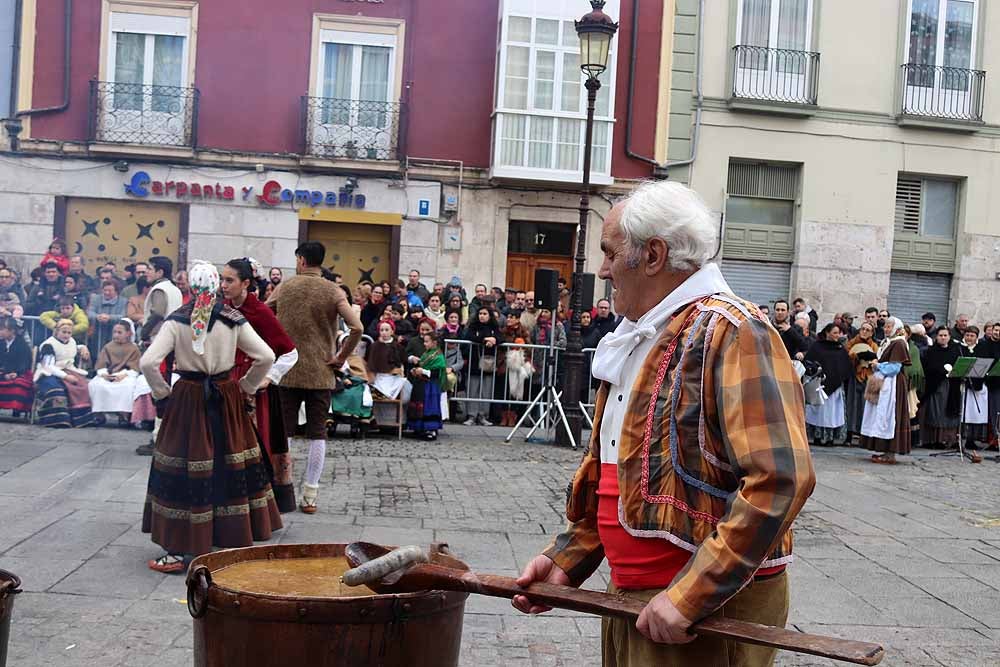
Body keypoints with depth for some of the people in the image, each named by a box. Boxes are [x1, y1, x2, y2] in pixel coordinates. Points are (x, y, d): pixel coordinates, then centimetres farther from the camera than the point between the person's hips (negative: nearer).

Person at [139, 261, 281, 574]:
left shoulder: (176, 319, -7)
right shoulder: (233, 319, -3)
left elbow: (148, 362, -15)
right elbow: (266, 357, -5)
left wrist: (162, 393, 0)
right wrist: (246, 386, 8)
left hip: (188, 399, -1)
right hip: (226, 400, 2)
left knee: (183, 473, 4)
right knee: (231, 466, 12)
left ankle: (178, 550, 8)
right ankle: (237, 539, 21)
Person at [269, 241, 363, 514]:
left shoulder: (284, 287, 1)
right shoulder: (333, 291, -4)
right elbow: (356, 328, -17)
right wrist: (341, 357, -5)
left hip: (287, 371, 1)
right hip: (320, 373, -1)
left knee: (283, 430, 12)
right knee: (317, 433, 5)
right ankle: (310, 496, 6)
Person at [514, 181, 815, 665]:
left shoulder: (731, 334, -16)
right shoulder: (639, 342, 13)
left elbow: (780, 478, -25)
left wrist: (690, 597, -25)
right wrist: (566, 560, 10)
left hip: (708, 612, -8)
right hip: (631, 601, 8)